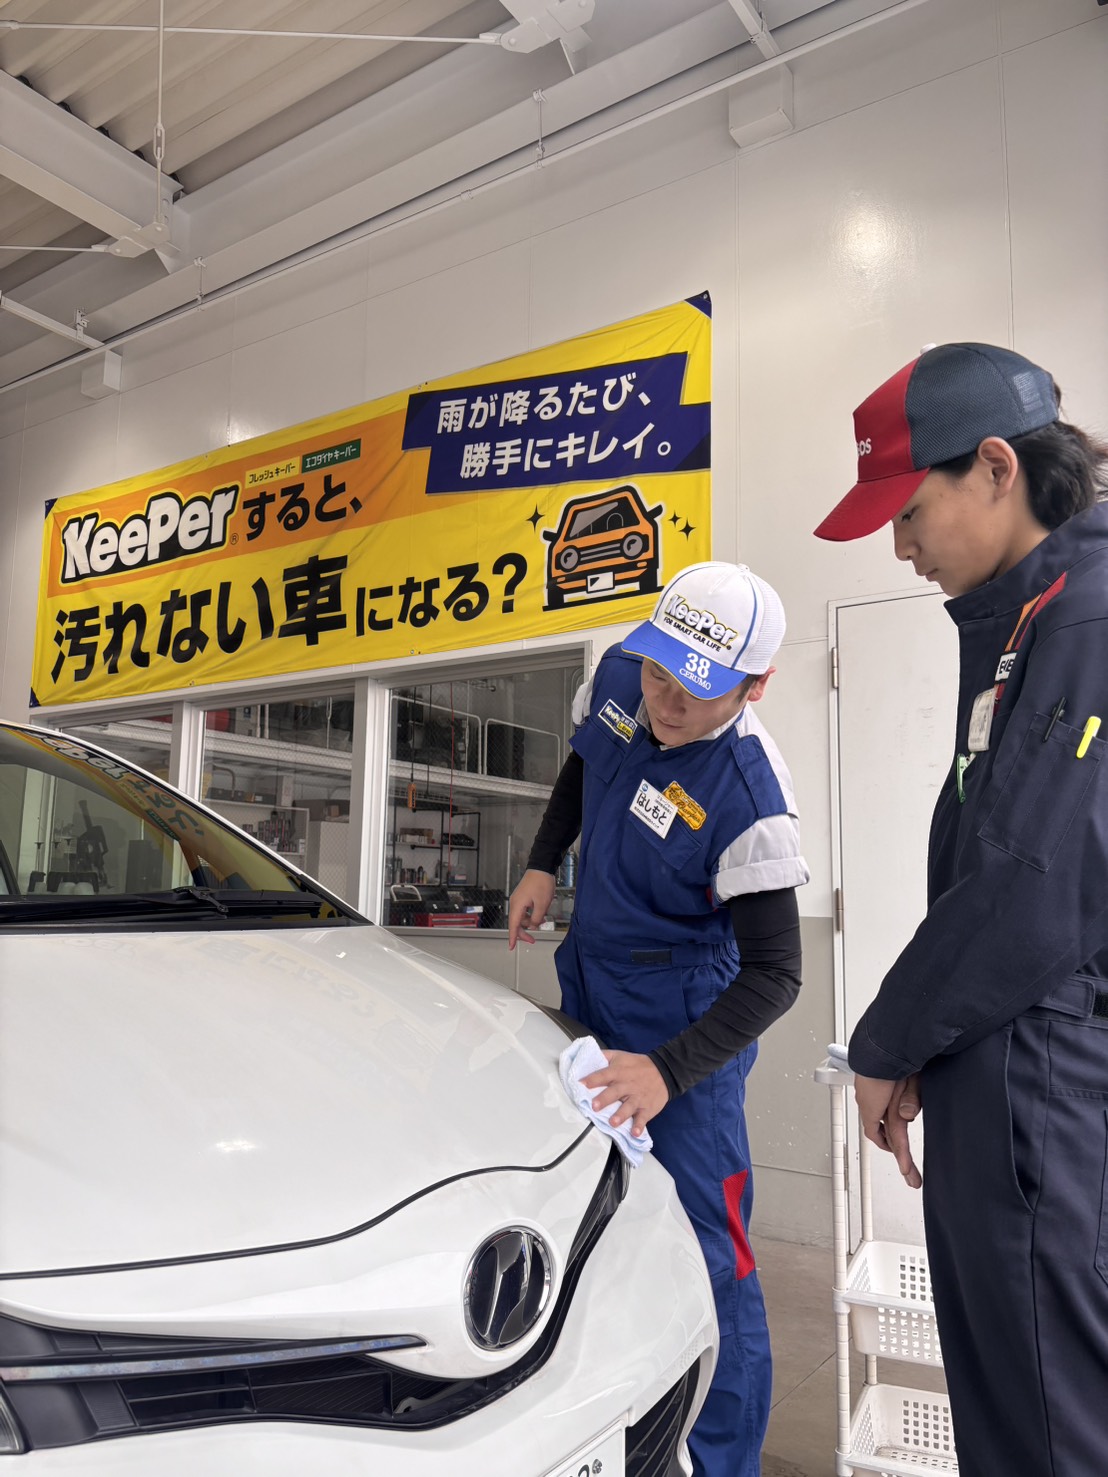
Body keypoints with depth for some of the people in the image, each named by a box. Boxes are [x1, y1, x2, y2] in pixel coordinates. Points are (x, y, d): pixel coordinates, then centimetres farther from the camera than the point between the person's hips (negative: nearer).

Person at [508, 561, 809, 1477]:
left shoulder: (749, 798, -30)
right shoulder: (620, 677, -10)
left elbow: (774, 974, -26)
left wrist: (668, 1070, -36)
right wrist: (543, 863, 5)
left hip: (685, 1015, -7)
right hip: (591, 988, 8)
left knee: (704, 1247, -7)